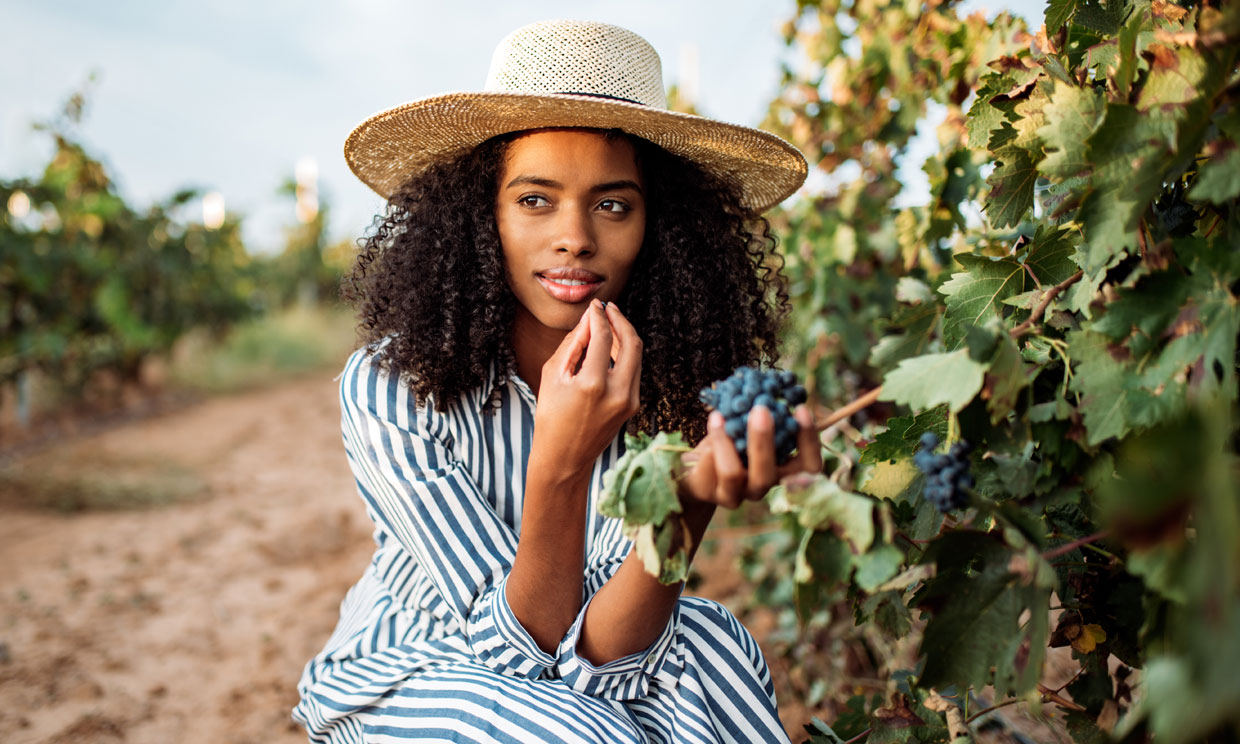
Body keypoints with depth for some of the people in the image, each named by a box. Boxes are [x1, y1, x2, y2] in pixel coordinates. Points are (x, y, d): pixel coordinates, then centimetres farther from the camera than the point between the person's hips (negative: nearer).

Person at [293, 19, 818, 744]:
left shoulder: (664, 388, -16)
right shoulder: (390, 387, -24)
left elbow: (600, 652, -25)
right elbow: (521, 646, -25)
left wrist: (690, 506, -44)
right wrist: (560, 465, -42)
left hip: (586, 682, 2)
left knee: (702, 636, -29)